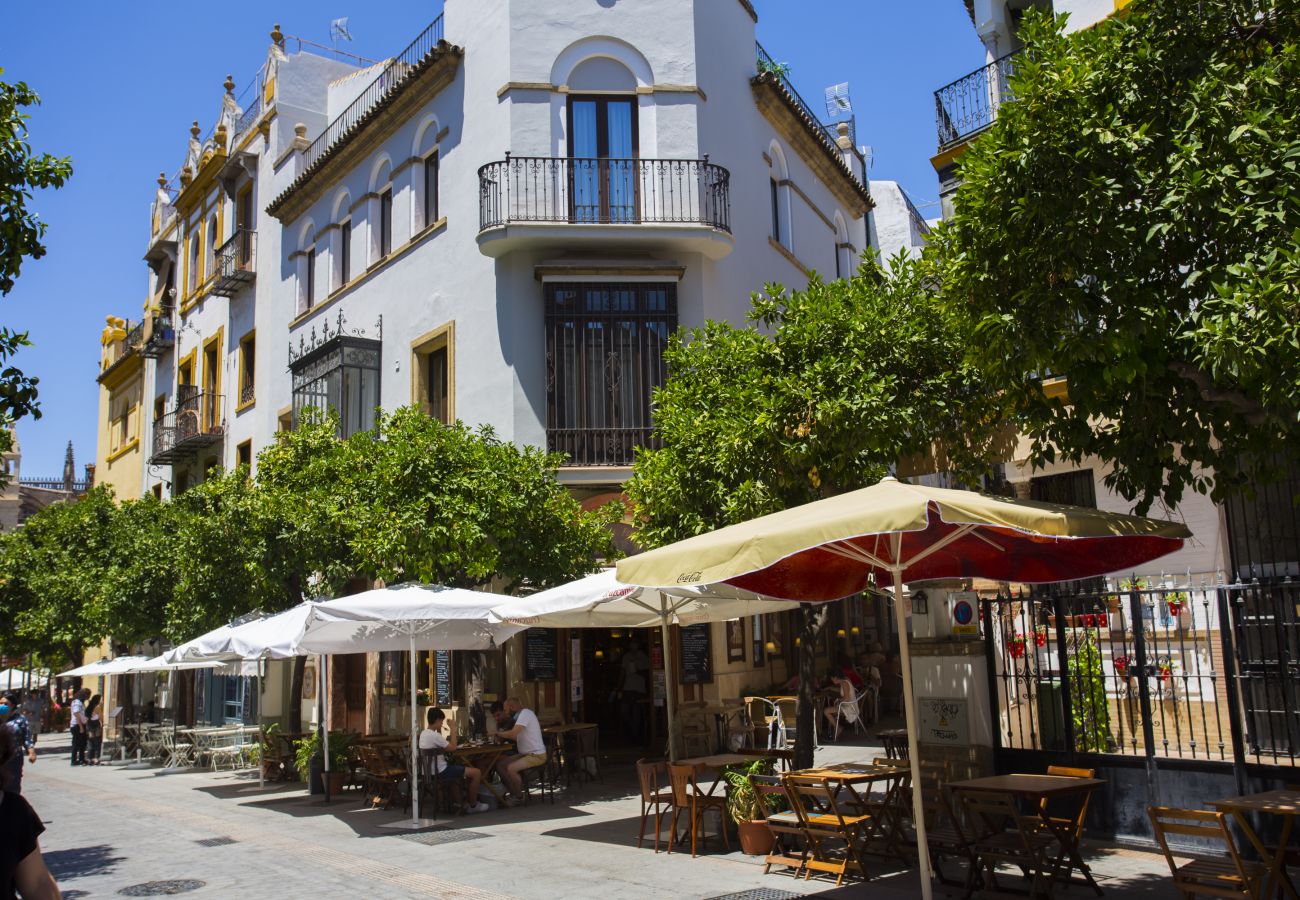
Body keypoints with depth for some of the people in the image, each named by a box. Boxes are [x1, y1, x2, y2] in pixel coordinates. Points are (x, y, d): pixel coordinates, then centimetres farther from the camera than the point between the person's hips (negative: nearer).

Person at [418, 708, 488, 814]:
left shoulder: (423, 733, 7)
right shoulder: (434, 735, -22)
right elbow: (453, 748, -17)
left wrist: (439, 731, 12)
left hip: (433, 769, 10)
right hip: (441, 770, -10)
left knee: (470, 768, 23)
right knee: (476, 773, -7)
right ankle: (473, 805, 8)